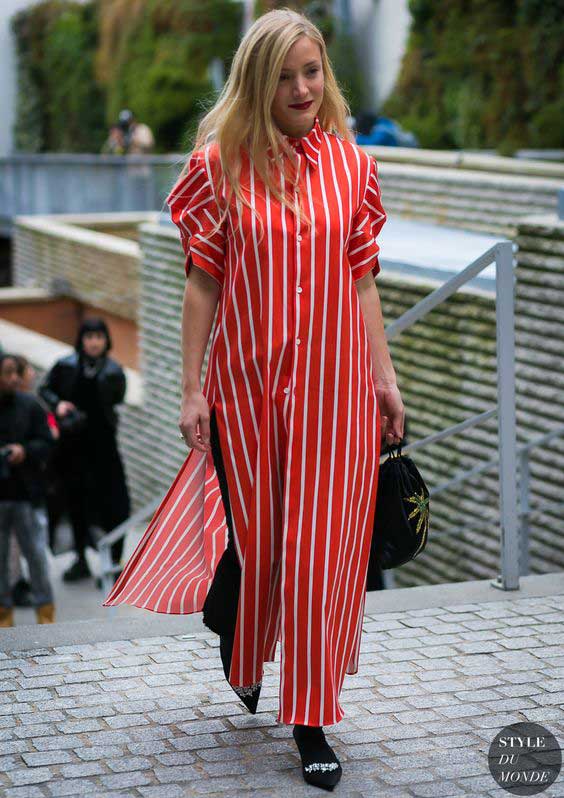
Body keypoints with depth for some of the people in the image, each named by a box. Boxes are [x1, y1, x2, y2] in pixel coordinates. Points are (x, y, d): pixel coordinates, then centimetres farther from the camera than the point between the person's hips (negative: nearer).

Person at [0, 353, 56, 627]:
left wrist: (25, 451, -13)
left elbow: (46, 442, 4)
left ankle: (45, 610, 14)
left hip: (24, 493, 0)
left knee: (36, 552, 2)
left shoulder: (29, 405, 1)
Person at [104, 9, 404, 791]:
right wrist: (192, 390, -4)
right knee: (251, 533, 13)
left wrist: (384, 377, 4)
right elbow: (202, 284, -2)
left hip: (332, 388, 1)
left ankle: (311, 719, 12)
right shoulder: (222, 166, -3)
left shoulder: (352, 166, 4)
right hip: (246, 382, -1)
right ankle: (242, 658, 43)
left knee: (319, 547, 2)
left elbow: (361, 280, 7)